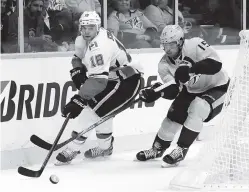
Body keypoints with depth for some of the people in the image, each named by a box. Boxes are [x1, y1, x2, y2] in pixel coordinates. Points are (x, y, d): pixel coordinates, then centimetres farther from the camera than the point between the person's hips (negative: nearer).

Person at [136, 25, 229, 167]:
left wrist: (191, 68, -50)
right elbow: (172, 91, -20)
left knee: (197, 109, -28)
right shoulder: (165, 64, -13)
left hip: (217, 86, -6)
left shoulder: (195, 45, -30)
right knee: (174, 115, 1)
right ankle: (158, 148, 23)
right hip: (192, 90, 6)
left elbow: (215, 63, -39)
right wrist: (155, 92, -41)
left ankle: (181, 150, -18)